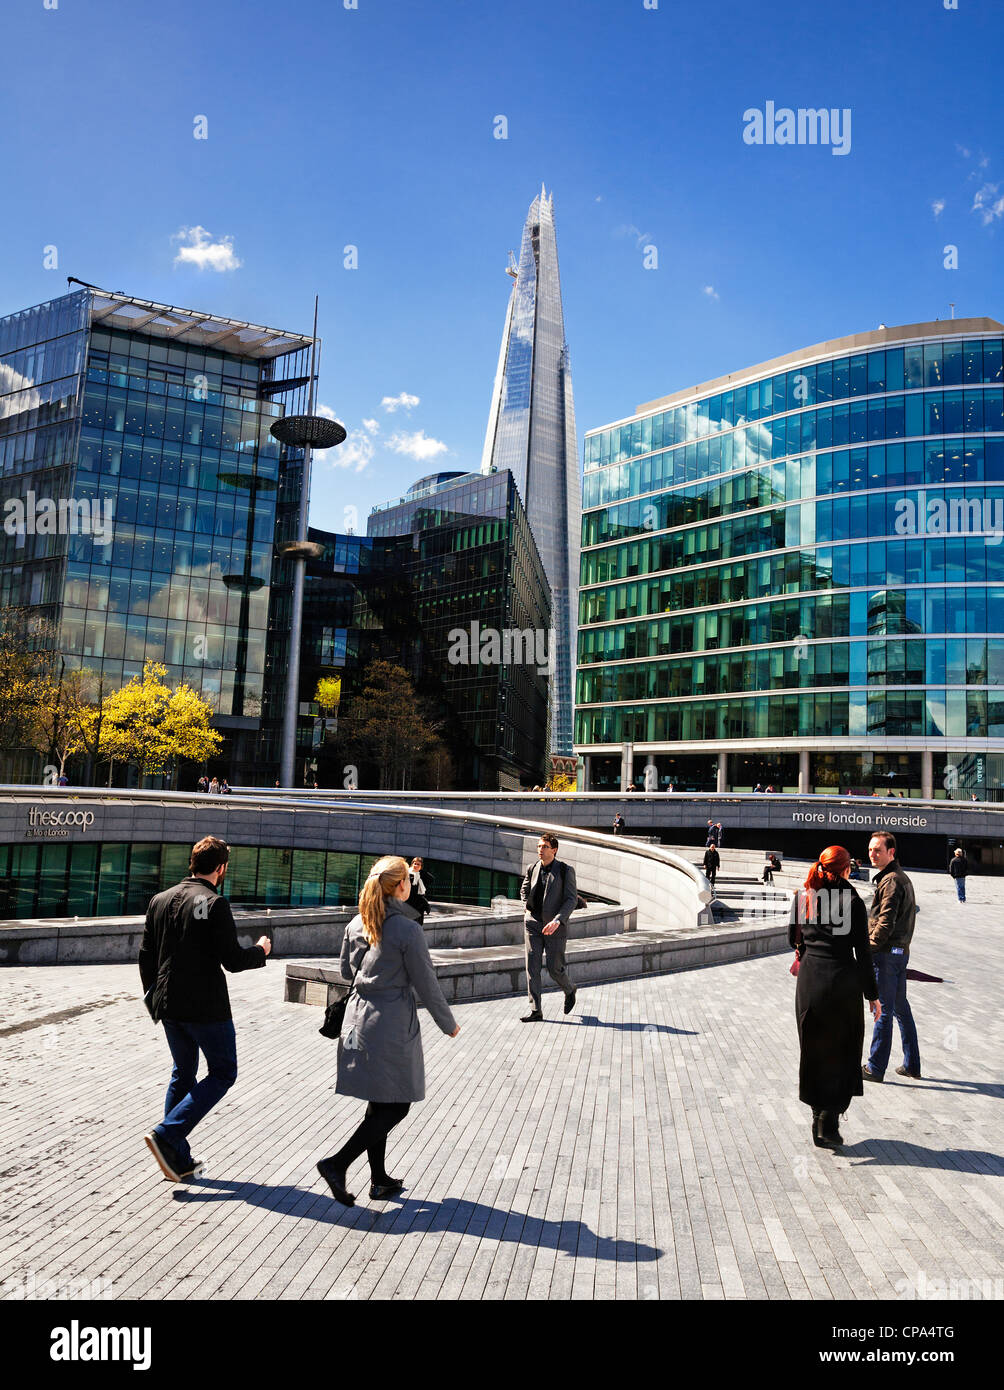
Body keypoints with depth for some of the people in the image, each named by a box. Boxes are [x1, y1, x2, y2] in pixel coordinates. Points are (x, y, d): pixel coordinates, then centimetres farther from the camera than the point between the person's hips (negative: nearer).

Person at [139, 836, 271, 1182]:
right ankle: (167, 1134, -5)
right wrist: (260, 950, 3)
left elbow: (146, 955, 11)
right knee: (222, 1073, 7)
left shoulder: (160, 900, 6)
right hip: (205, 1007, -7)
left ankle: (178, 1159, 22)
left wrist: (153, 996, 23)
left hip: (168, 1006, 7)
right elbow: (233, 961, -17)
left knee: (183, 1074, 20)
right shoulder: (214, 904, -16)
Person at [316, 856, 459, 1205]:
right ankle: (337, 1163, -1)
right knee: (396, 1106, 6)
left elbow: (346, 971, 14)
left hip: (357, 1020, 7)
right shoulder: (408, 930, -17)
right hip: (392, 1026, -7)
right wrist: (448, 1024, 2)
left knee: (380, 1104, 18)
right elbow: (427, 985, -11)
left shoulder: (356, 924, 2)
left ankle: (379, 1180, 26)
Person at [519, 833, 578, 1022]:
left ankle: (570, 991, 33)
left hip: (554, 927, -4)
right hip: (532, 925, 4)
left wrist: (557, 921, -22)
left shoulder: (566, 871, -8)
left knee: (555, 969, 1)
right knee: (532, 967, -1)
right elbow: (524, 890, 23)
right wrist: (526, 909, 9)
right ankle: (535, 1011, 5)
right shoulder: (532, 869, 4)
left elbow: (572, 899, -10)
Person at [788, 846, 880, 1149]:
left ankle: (819, 1117, 23)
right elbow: (863, 952, -6)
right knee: (841, 1052, 9)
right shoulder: (853, 902, -7)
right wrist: (872, 995, 1)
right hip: (843, 981, -3)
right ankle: (828, 1125, 4)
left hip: (810, 979, 3)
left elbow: (793, 939, 11)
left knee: (814, 1048, 15)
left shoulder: (803, 898, 2)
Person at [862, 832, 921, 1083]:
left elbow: (885, 923, -22)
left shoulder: (891, 881, -17)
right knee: (901, 1009, 16)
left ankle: (875, 1068, 6)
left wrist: (868, 949, -12)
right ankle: (911, 1065, 23)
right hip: (901, 951, 10)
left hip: (886, 953, -10)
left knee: (883, 1011, -2)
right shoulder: (902, 877, 14)